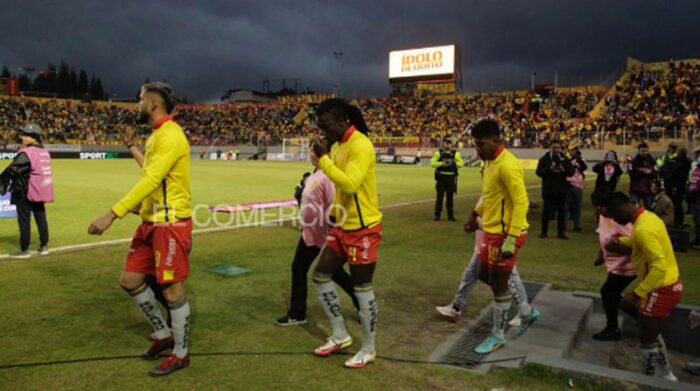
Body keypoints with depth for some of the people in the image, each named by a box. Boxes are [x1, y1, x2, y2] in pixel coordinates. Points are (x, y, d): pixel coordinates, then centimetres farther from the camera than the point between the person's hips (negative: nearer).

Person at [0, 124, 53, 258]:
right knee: (41, 218, 14)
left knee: (24, 219, 0)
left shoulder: (26, 153, -16)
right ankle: (44, 246, 19)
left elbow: (11, 170, -17)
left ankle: (24, 250, 5)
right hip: (41, 190, 8)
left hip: (26, 191, -8)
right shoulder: (45, 151, 10)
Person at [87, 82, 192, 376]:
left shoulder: (171, 136, -16)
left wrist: (113, 214, -31)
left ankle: (180, 354, 18)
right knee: (129, 280, 14)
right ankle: (163, 335, 30)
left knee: (172, 290, 0)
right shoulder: (156, 135, 15)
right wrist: (133, 149, 42)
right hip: (151, 222, 10)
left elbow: (151, 180, -27)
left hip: (171, 223, -10)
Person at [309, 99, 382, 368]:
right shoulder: (337, 146, 9)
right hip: (342, 226, 9)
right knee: (320, 276, 10)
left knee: (362, 288, 2)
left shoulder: (360, 145, -19)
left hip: (363, 229, -9)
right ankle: (340, 335, 25)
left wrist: (323, 159, -29)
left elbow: (350, 184, -32)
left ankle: (369, 349, 20)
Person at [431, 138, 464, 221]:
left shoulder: (456, 153, 7)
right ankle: (437, 215, 7)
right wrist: (441, 163, -18)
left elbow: (461, 163, 6)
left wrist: (456, 163, -16)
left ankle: (450, 216, 14)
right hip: (441, 177, -1)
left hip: (451, 178, 1)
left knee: (450, 198, 7)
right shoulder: (438, 153, 4)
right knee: (439, 197, -1)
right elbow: (432, 163, -1)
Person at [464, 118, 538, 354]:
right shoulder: (490, 162, 9)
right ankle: (526, 312, 33)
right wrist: (477, 215, 26)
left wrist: (511, 239, -28)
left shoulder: (507, 165, -21)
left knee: (499, 285, 3)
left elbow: (521, 203, -25)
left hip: (504, 235, -10)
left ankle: (498, 337, 21)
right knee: (484, 275, 19)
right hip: (492, 231, 10)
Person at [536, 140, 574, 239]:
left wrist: (564, 170, -16)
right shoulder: (544, 159, 1)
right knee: (546, 211, 3)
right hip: (548, 189, -2)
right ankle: (544, 231, 13)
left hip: (561, 190, 2)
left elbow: (572, 171, 4)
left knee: (562, 211, 5)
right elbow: (539, 172, -8)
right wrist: (549, 169, -22)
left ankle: (561, 232, 13)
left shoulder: (565, 159, 9)